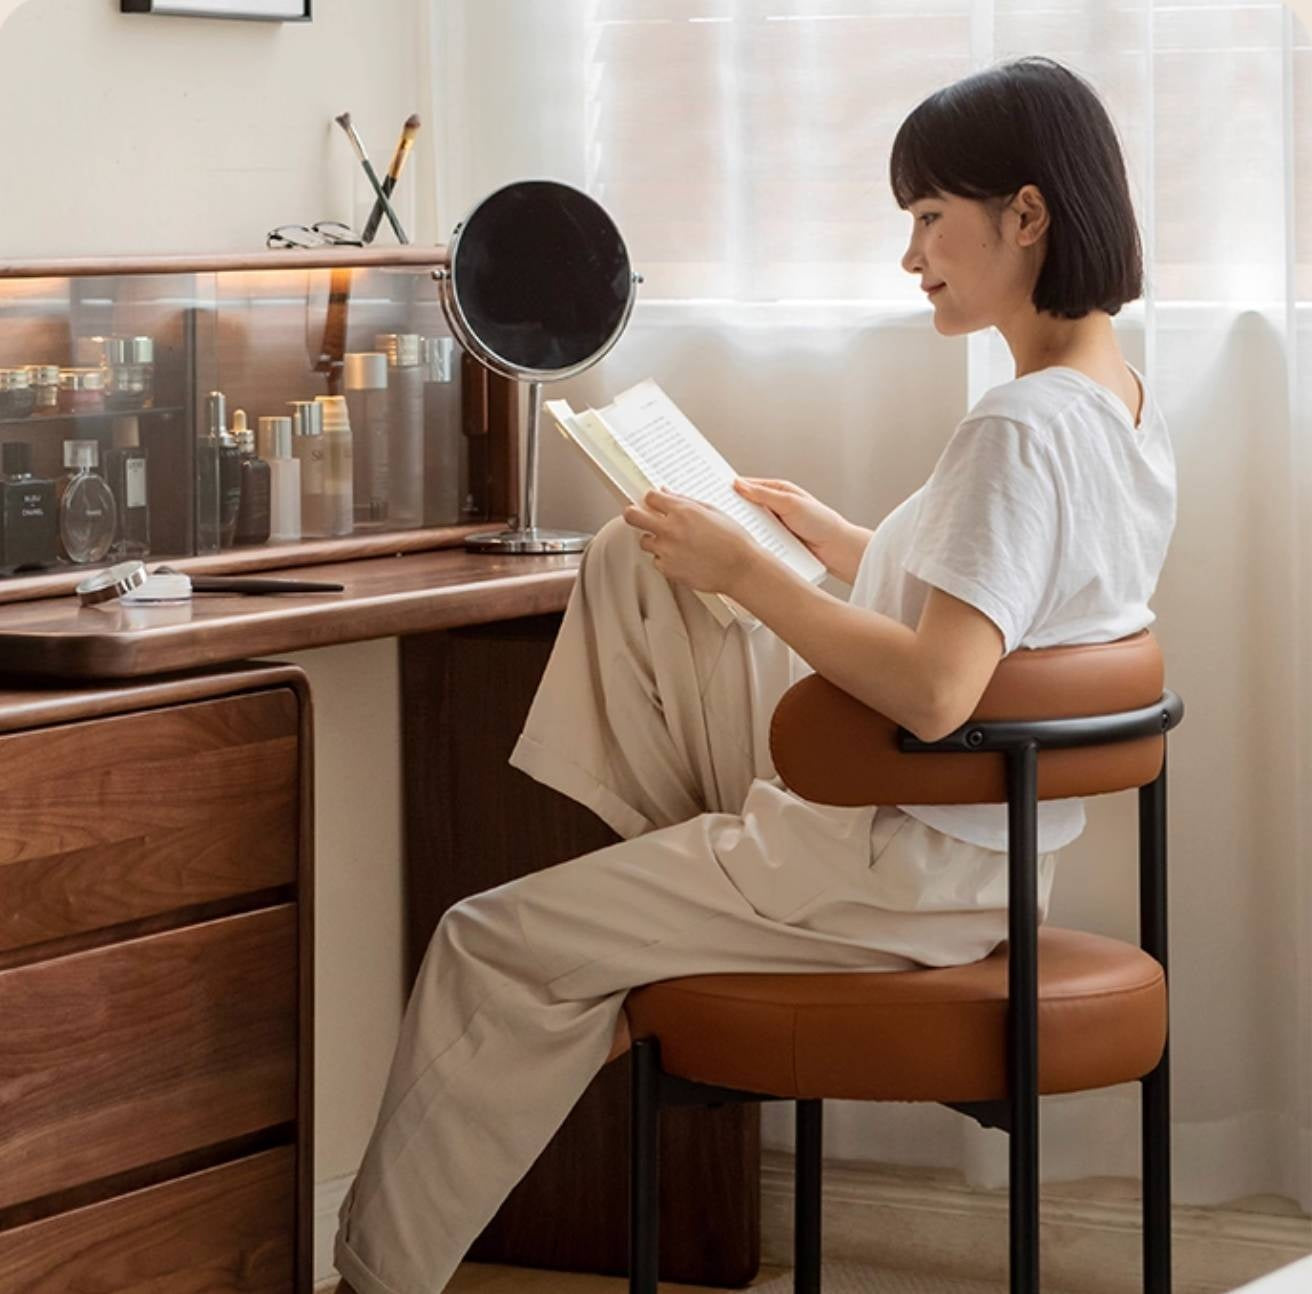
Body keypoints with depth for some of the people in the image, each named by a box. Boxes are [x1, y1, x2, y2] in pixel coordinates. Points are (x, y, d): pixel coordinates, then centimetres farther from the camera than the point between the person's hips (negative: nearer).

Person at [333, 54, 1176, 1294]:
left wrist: (747, 572, -24)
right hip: (954, 830, 9)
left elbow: (935, 693, -34)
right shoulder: (1123, 401, 4)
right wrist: (831, 540, 12)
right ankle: (648, 862, 19)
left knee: (494, 947, 1)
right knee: (630, 563, 16)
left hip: (899, 871, -9)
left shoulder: (1023, 430, -26)